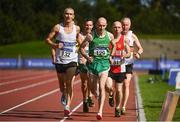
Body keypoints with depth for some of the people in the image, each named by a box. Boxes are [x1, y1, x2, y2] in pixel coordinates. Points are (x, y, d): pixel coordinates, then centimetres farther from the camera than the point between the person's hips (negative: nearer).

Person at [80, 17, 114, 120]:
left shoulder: (110, 36, 1)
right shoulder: (91, 36, -6)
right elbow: (82, 47, 0)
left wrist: (111, 56, 8)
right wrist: (87, 57, -15)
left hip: (104, 63, 0)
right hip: (92, 62, 0)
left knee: (101, 87, -14)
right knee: (93, 88, 8)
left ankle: (100, 111, -17)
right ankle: (97, 96, 46)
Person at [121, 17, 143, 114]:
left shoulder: (132, 36, 1)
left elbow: (140, 48, 6)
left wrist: (138, 53, -16)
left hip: (128, 63, 0)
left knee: (126, 85, -11)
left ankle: (123, 107, -10)